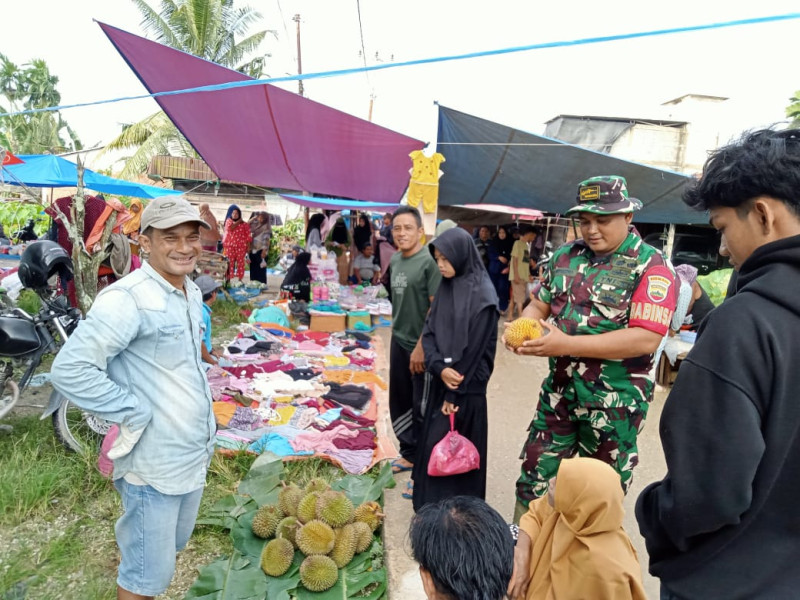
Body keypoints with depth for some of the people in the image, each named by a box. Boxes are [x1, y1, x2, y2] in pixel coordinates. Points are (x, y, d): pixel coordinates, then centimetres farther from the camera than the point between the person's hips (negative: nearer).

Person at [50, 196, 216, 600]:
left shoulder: (192, 293, 5)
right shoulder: (128, 298, -23)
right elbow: (70, 370, -27)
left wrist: (205, 411, 11)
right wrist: (135, 414, -21)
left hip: (195, 454, 8)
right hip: (154, 464, -8)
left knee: (173, 544, 28)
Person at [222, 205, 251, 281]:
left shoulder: (244, 224, 8)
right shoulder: (229, 221, 9)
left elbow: (248, 235, 5)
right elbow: (230, 227, -13)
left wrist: (248, 246, -1)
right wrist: (238, 221, -3)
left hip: (241, 246, 0)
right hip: (230, 245, 0)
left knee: (240, 263, 1)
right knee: (230, 263, -3)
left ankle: (240, 280, 8)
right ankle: (228, 280, 0)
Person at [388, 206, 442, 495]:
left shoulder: (430, 261, -16)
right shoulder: (395, 260, 7)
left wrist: (422, 346, -18)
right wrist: (396, 331, 14)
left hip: (420, 345, -7)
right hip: (398, 341, 8)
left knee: (422, 409, 4)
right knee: (399, 402, 18)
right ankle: (409, 454, 38)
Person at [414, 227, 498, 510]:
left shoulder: (482, 294, -15)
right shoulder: (446, 287, 6)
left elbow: (474, 347, -17)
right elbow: (429, 332, 3)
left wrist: (454, 393, -14)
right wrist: (439, 368, -15)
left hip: (467, 387, -7)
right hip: (442, 380, 7)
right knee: (432, 446, 13)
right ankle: (433, 505, 30)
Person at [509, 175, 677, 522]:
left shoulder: (651, 266, -12)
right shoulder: (565, 256, 5)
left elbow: (646, 338, -22)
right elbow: (539, 304, 12)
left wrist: (566, 344, -26)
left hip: (615, 400, -4)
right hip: (559, 389, 5)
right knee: (534, 476, 14)